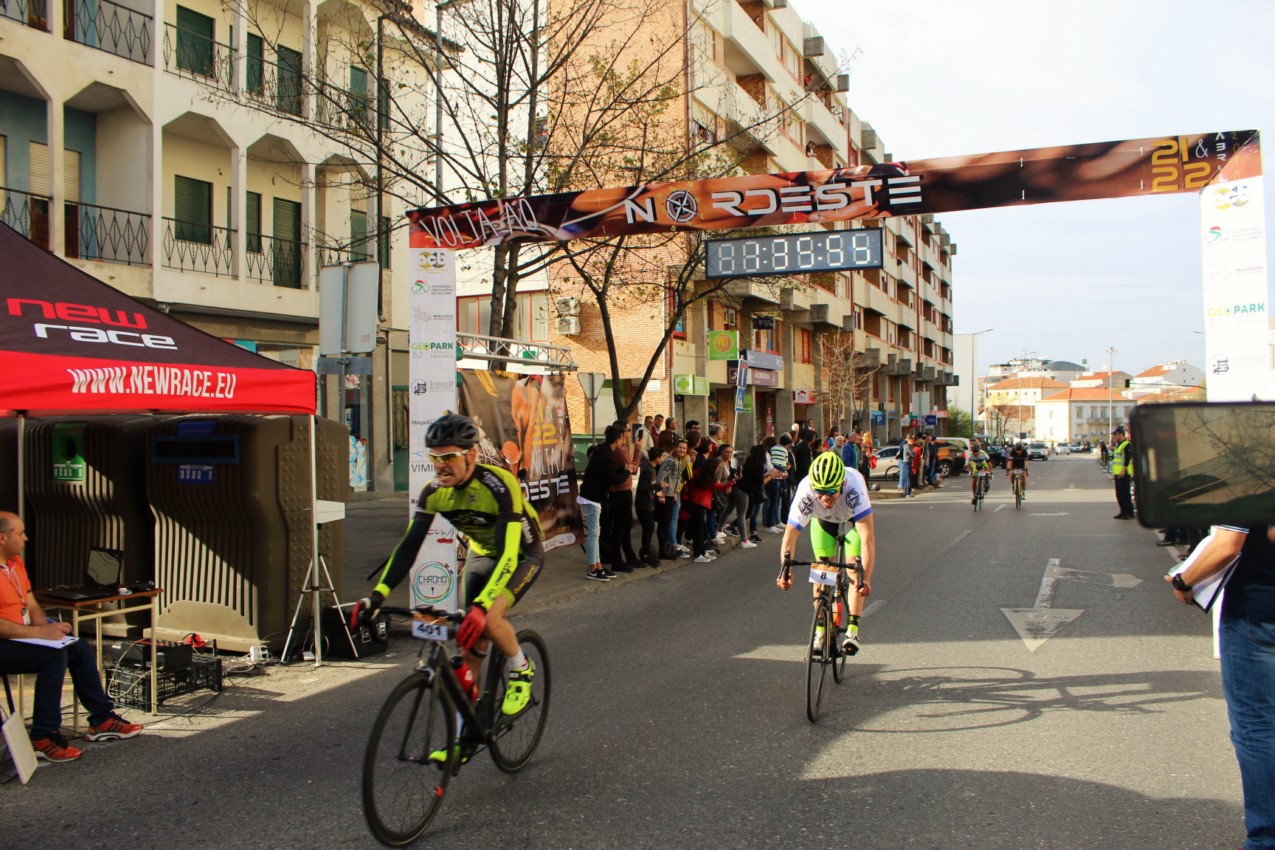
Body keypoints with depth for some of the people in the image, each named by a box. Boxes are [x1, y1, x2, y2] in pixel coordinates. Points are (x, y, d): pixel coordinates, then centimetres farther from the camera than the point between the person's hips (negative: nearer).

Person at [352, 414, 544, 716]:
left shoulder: (498, 485, -34)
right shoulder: (434, 492, -17)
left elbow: (508, 554, -40)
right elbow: (410, 544, -19)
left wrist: (481, 606, -52)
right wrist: (378, 594, -32)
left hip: (523, 555, -5)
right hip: (482, 554, 6)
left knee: (489, 618, -29)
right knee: (470, 642, -2)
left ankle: (522, 671, 0)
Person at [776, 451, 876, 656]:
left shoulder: (854, 486, -44)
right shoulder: (805, 492, -39)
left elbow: (867, 537, -46)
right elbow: (790, 536, -36)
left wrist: (866, 578, -53)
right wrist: (785, 569, -51)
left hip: (854, 517, -1)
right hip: (823, 519, 2)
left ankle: (853, 630, -9)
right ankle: (820, 631, 5)